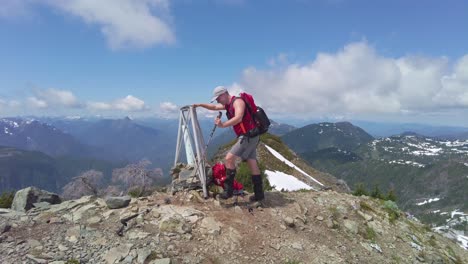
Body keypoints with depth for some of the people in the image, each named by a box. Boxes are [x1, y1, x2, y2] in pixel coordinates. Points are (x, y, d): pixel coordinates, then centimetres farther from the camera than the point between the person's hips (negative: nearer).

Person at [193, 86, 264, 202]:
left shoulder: (237, 102, -14)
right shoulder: (228, 104, 16)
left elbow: (238, 118, -31)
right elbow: (214, 107, 31)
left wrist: (223, 125, -42)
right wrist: (200, 104, 22)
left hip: (249, 136, -10)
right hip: (249, 137, 10)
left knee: (229, 158, -14)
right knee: (253, 165, 10)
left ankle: (228, 190, -8)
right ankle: (259, 194, 17)